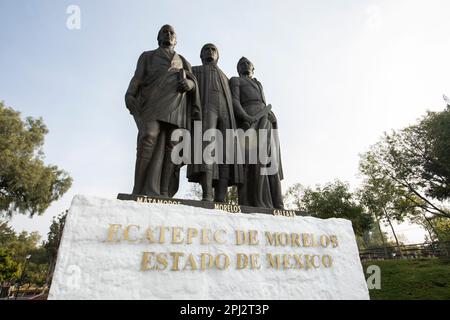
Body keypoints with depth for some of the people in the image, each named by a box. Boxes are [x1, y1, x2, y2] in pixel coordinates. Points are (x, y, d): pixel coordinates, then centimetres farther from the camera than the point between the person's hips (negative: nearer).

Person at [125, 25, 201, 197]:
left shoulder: (183, 61, 33)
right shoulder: (147, 56, 28)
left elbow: (193, 81, 18)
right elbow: (137, 78, 12)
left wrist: (188, 83, -7)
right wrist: (130, 95, -8)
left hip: (176, 106, 2)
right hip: (153, 103, -2)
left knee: (171, 146, -15)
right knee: (149, 138, -25)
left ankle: (163, 194, -21)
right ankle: (141, 191, -27)